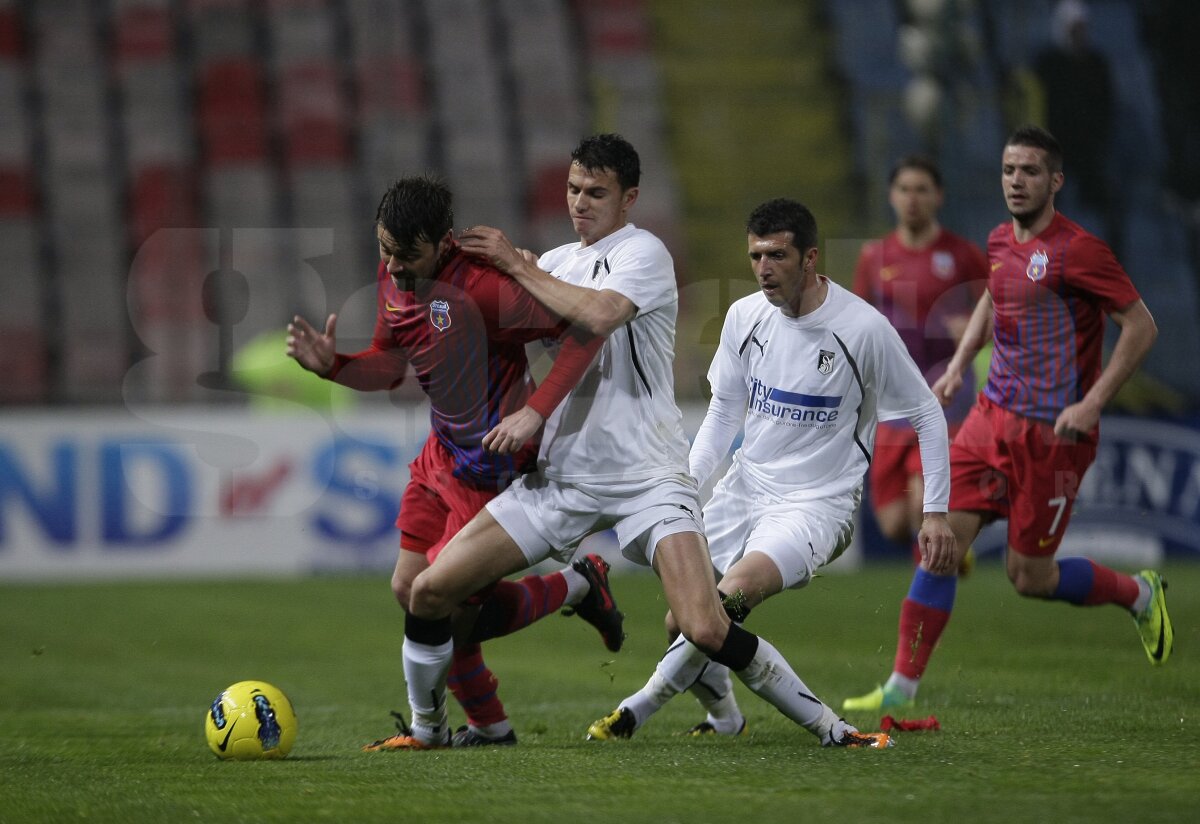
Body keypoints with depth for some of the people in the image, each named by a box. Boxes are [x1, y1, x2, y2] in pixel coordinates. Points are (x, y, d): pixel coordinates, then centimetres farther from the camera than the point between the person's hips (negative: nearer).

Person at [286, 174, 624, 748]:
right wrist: (331, 365, -8)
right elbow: (388, 366, 13)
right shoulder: (392, 280, -1)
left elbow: (586, 328, -25)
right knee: (408, 589, 8)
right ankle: (488, 727, 23)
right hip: (442, 457, 9)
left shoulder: (480, 288, -28)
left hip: (491, 472, -9)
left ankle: (578, 587, 17)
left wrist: (535, 412, -30)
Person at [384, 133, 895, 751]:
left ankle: (829, 728, -8)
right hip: (560, 474, 6)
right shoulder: (554, 262, 14)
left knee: (706, 630, -22)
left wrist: (516, 265, -17)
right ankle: (426, 729, 18)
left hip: (646, 474, -6)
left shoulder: (642, 252, -7)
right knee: (430, 590, -2)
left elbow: (600, 315, -26)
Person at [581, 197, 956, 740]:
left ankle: (638, 709, -22)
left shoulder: (863, 328, -13)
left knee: (735, 589, -31)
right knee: (681, 621, -3)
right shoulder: (745, 316, 0)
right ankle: (723, 718, 26)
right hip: (743, 489, 5)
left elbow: (927, 415, -3)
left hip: (817, 506, -5)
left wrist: (936, 511, -6)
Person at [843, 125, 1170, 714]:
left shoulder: (1076, 251, -16)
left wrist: (1092, 403, -21)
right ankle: (903, 685, 0)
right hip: (993, 417, 6)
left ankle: (1139, 594, 28)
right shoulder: (1000, 242, 6)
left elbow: (1141, 326, -15)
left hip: (1053, 434, -6)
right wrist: (959, 365, 17)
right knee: (940, 542, -5)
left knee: (1029, 576, 1)